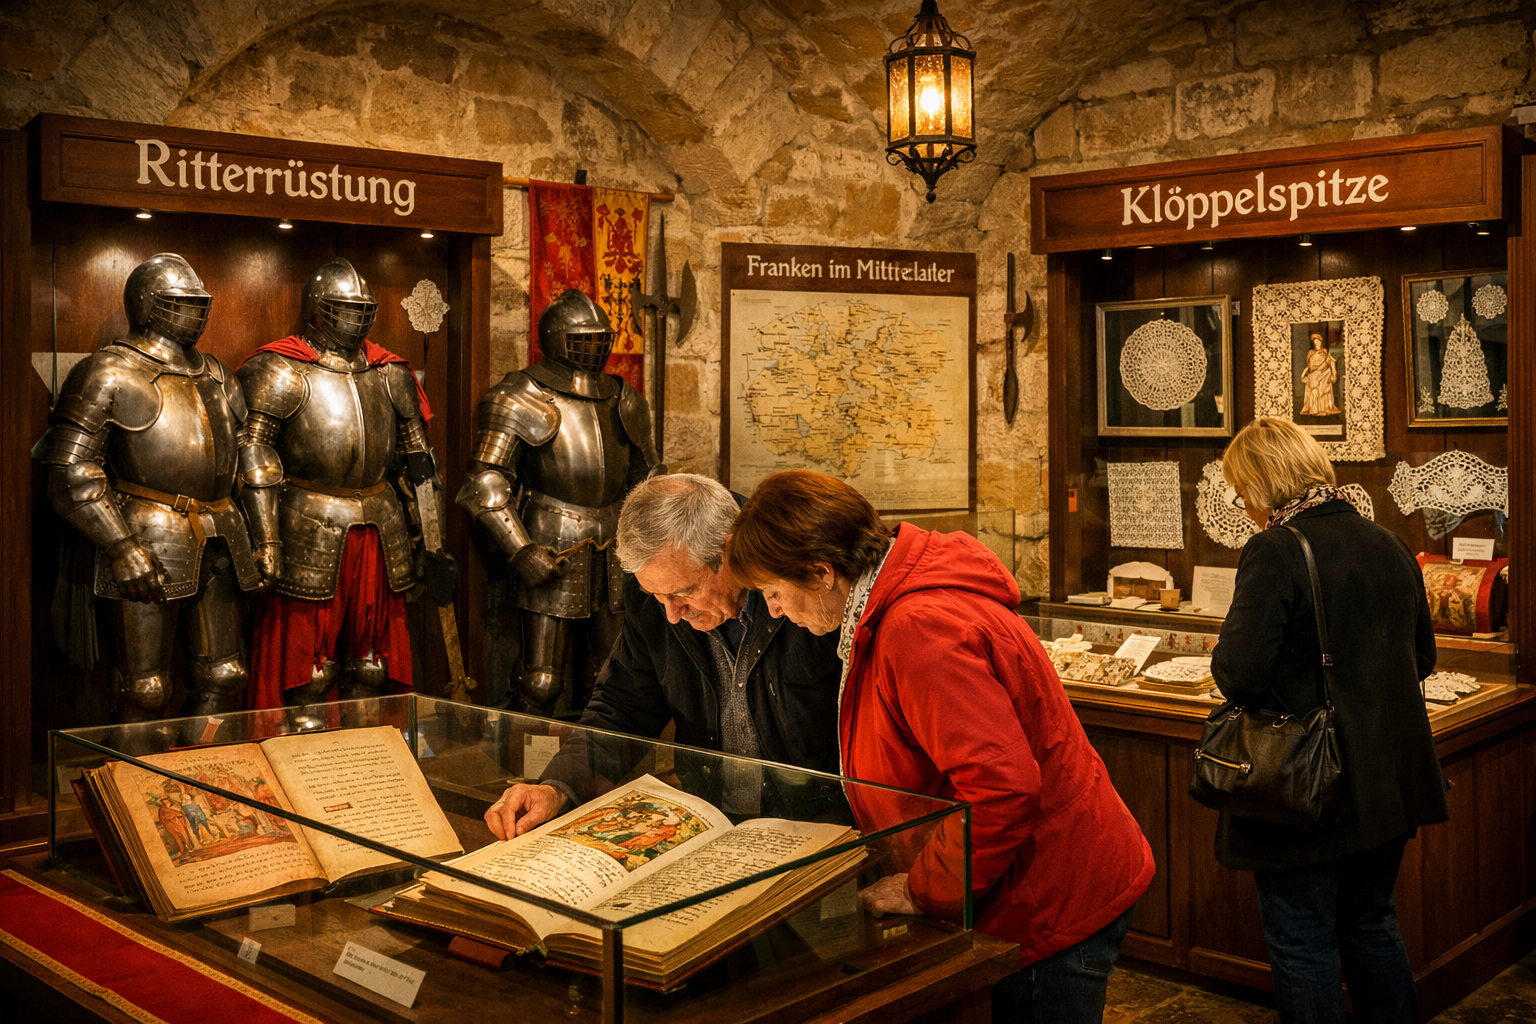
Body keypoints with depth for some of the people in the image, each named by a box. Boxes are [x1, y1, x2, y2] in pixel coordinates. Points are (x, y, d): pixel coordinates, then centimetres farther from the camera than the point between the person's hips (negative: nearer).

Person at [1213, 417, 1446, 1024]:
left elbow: (1238, 672, -25)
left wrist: (1223, 661, -4)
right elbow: (1422, 657, 17)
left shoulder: (1276, 551, -18)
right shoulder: (1390, 547, 5)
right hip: (1389, 783, 7)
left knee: (1302, 945, 6)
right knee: (1372, 924, 23)